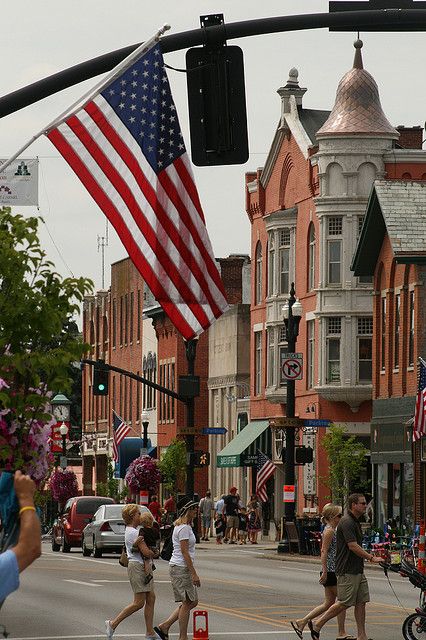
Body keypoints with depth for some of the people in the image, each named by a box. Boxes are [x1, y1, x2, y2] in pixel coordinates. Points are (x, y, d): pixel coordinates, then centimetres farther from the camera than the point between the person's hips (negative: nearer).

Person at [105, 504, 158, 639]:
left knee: (151, 599, 8)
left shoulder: (132, 530, 15)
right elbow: (145, 552, -20)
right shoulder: (134, 532, -16)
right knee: (139, 602, -8)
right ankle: (113, 624, 1)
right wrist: (155, 554, 0)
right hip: (137, 566, -10)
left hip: (143, 567, 10)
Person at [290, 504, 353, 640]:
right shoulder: (329, 531, -13)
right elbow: (324, 552, -19)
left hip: (332, 571, 10)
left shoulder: (332, 530, 16)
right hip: (330, 571, -10)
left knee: (329, 603, 10)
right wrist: (325, 572, -22)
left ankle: (301, 622, 10)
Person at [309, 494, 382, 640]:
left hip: (358, 570, 10)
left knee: (361, 602, 5)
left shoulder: (355, 522, 15)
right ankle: (317, 624, 6)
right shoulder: (347, 522, -16)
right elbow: (353, 546, -22)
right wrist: (371, 558, -20)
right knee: (345, 603, -6)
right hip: (347, 571, -10)